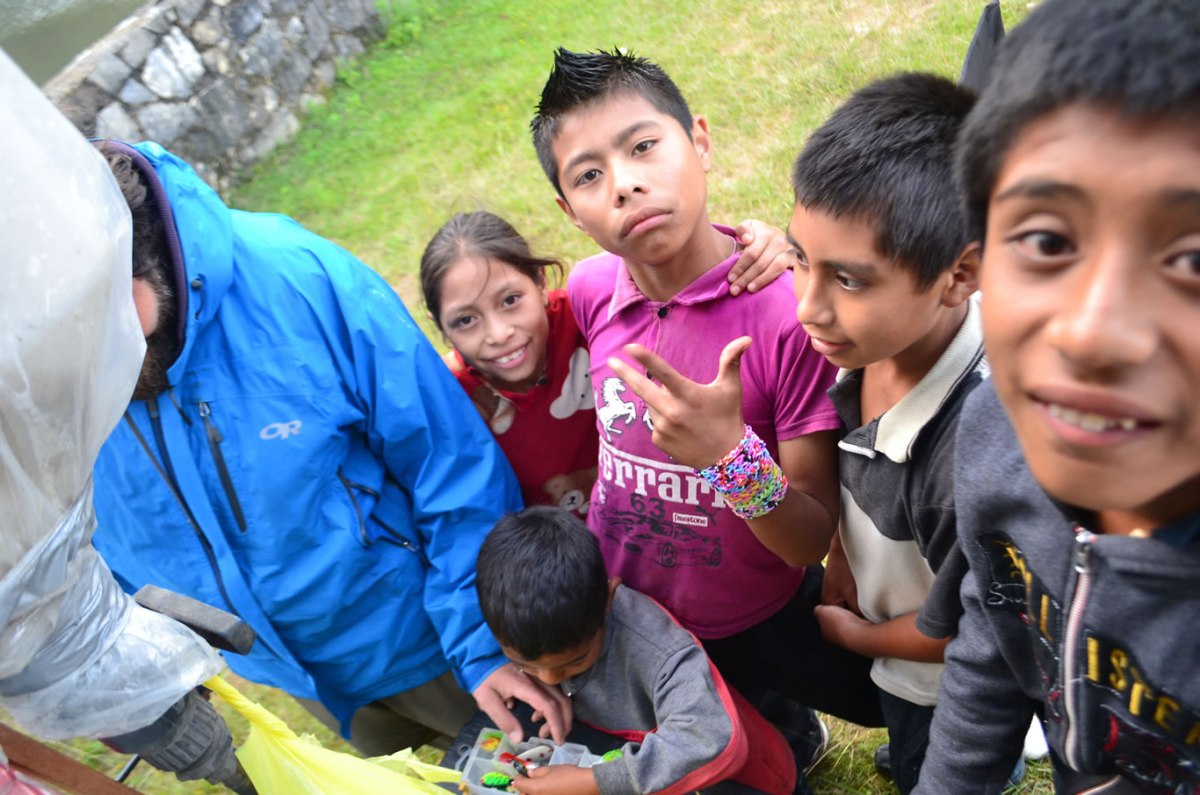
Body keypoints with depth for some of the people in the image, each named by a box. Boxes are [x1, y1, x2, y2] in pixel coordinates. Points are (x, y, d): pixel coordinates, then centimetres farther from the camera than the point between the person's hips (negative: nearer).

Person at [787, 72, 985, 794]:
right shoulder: (873, 333, -25)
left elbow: (947, 635, -25)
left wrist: (854, 632, -8)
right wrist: (842, 555, -5)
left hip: (942, 687, -5)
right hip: (868, 597, 6)